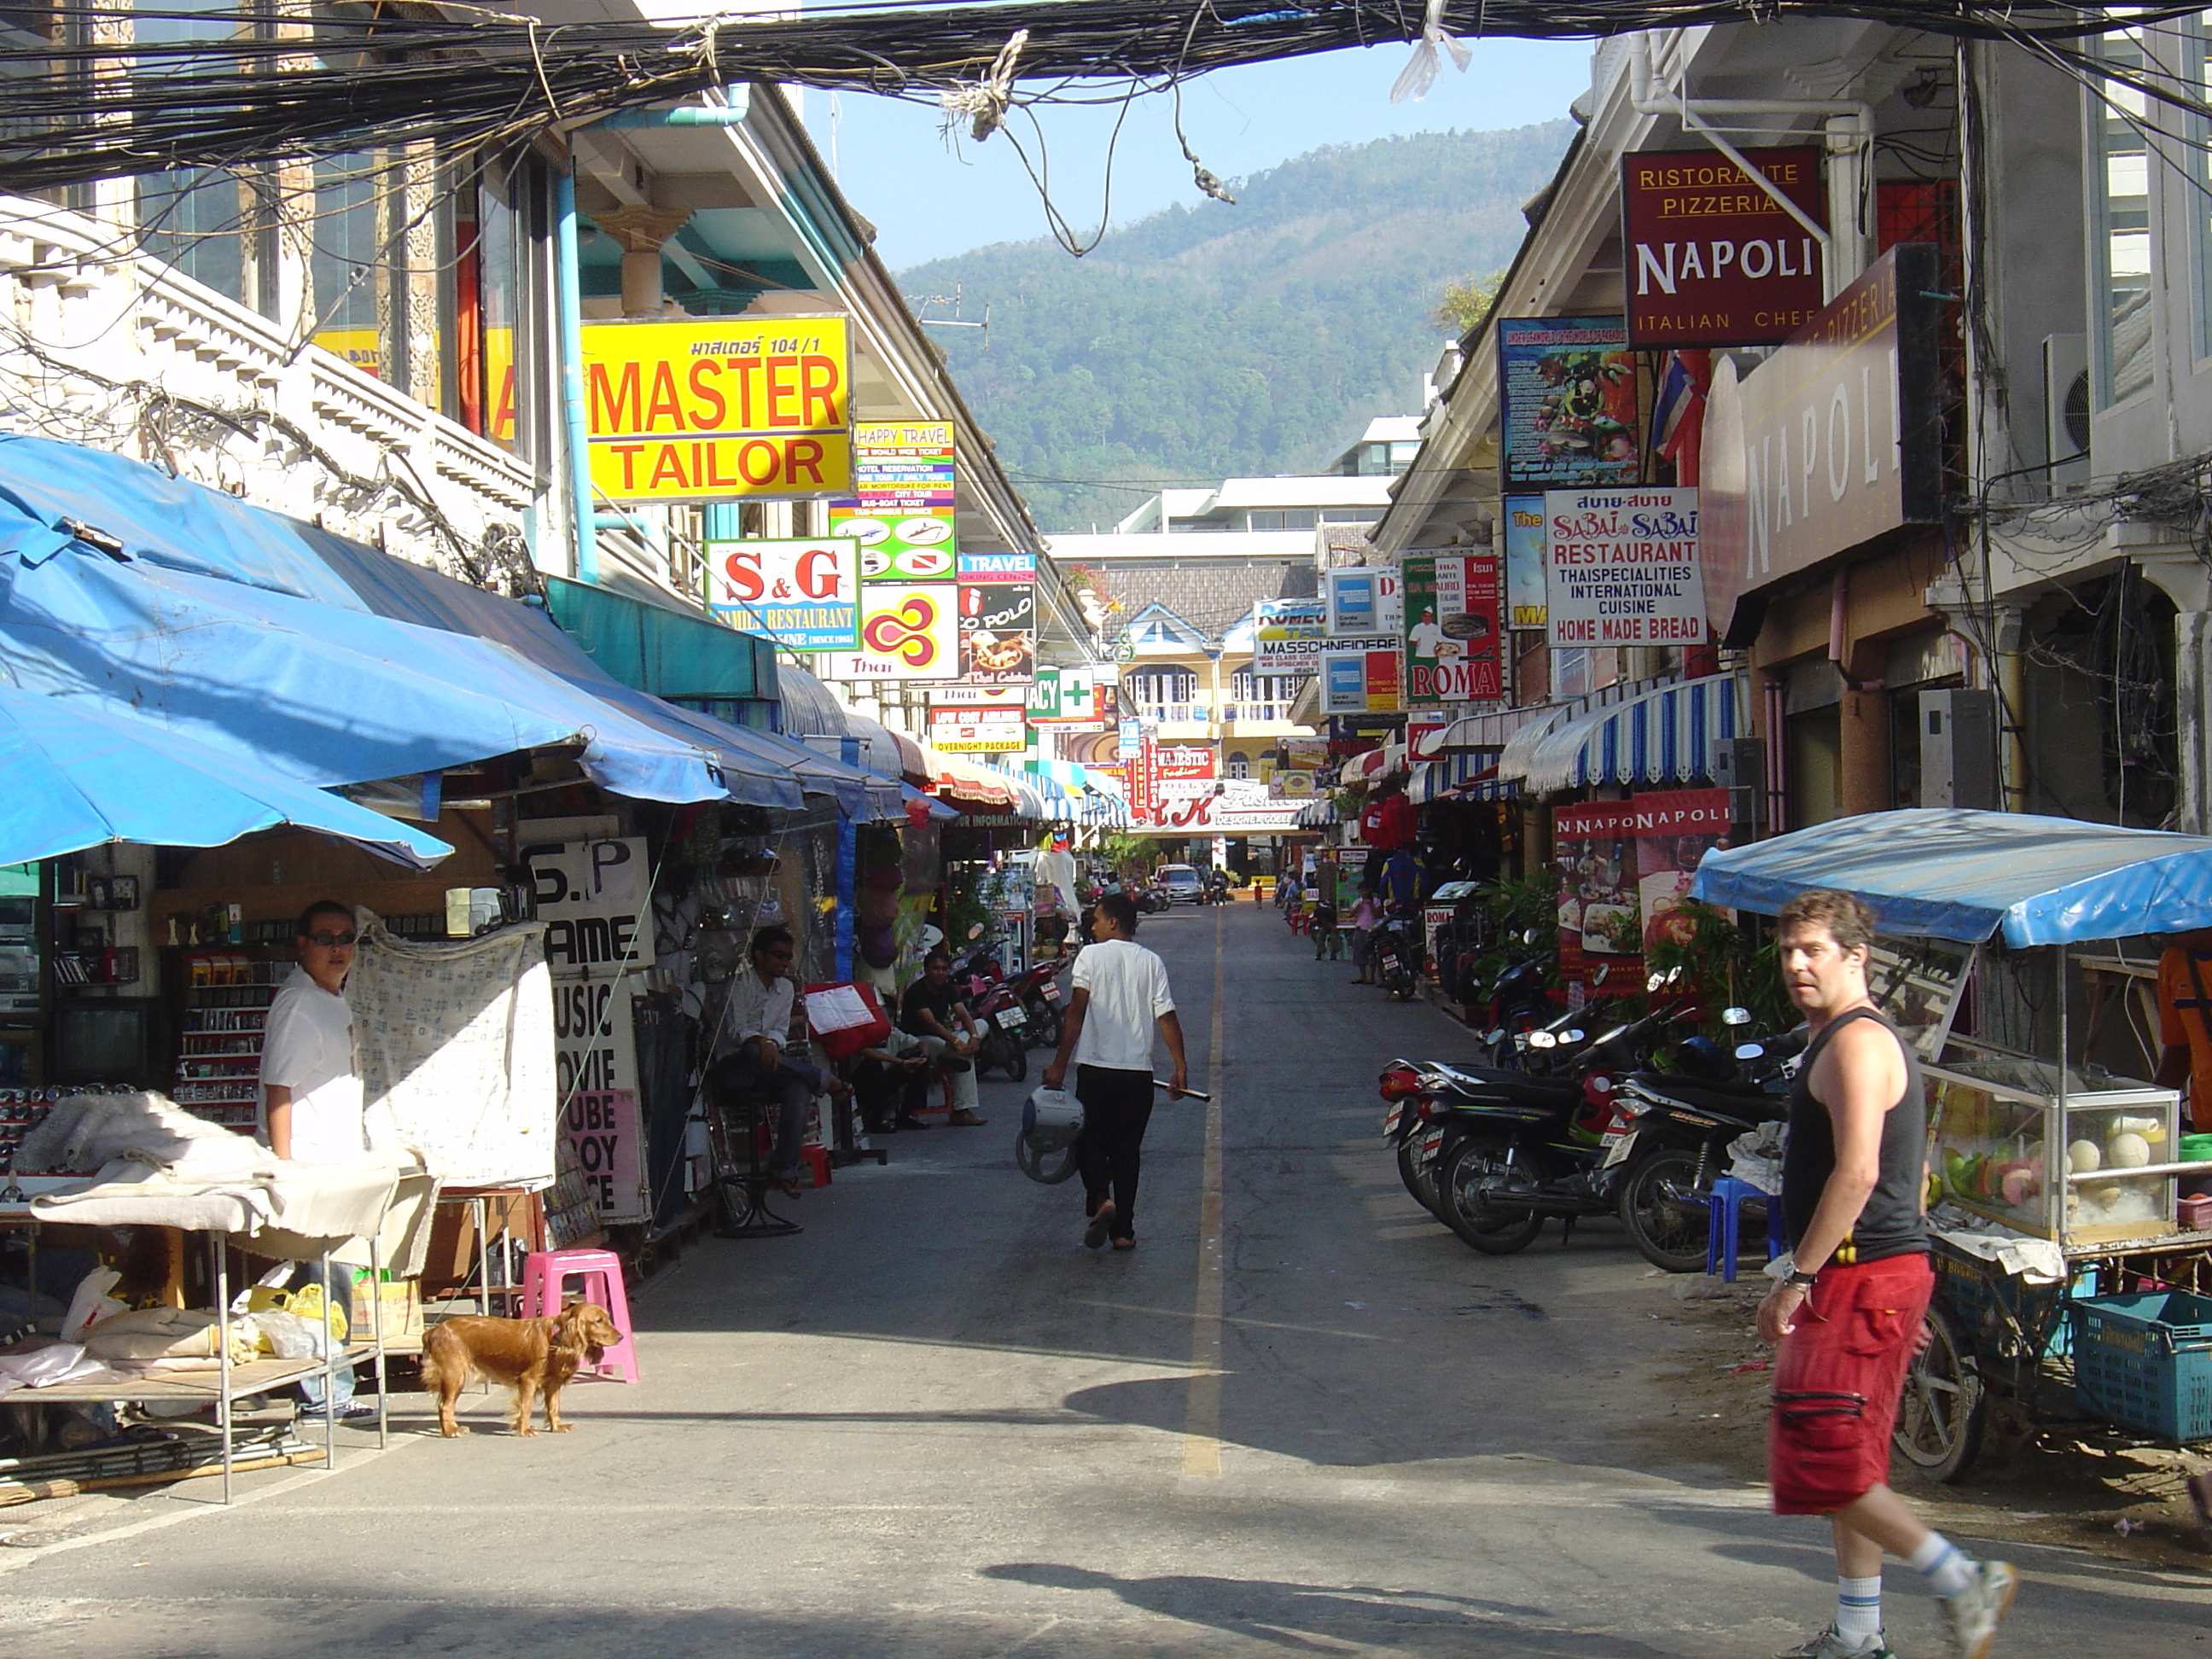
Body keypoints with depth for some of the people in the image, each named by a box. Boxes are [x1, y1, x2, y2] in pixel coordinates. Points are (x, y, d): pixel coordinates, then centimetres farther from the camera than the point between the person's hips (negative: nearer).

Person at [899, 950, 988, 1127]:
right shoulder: (916, 992, -18)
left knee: (981, 1024, -13)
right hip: (917, 1039, -8)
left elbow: (963, 1014, -6)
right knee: (964, 1052, -29)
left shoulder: (948, 989, 6)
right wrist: (955, 1041, -42)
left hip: (940, 1036, 8)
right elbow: (930, 1023, -31)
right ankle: (961, 1111, -29)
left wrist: (974, 1035, -26)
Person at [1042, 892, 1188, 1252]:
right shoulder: (1152, 962, 6)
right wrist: (1181, 1068, 0)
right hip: (1139, 1071, 3)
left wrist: (1060, 1065, -6)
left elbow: (1076, 1013, -9)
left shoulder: (1091, 956, -3)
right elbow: (1167, 1017, -2)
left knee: (1090, 1140, 10)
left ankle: (1100, 1199, -16)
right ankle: (1123, 1230, 8)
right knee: (1127, 1148, 11)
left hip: (1096, 1067, -3)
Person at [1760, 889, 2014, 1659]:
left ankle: (1962, 1582, -8)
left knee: (1821, 1459, -10)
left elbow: (1857, 1173, -24)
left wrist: (1797, 1276, -21)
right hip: (1887, 1272, 11)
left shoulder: (1855, 1043, -14)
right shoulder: (1856, 1040, 18)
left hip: (1861, 1277, -11)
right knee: (1848, 1463, 14)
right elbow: (1908, 1177, 24)